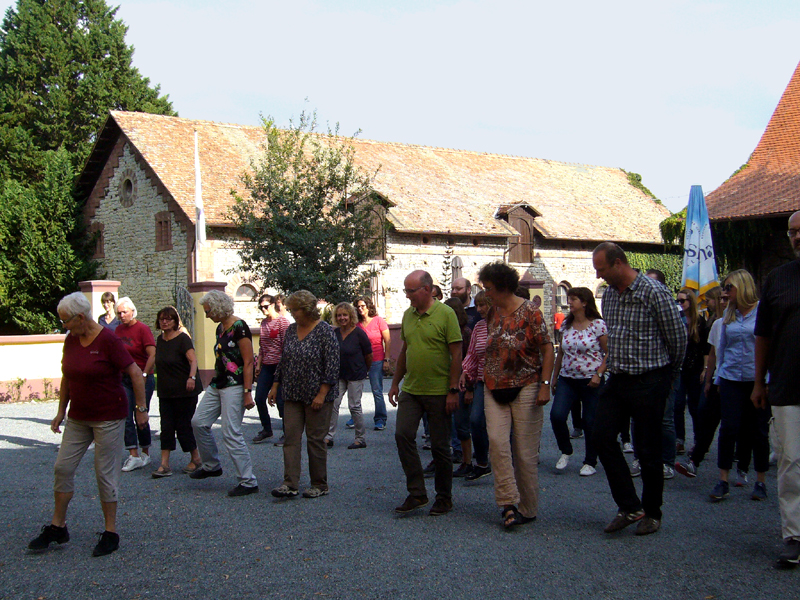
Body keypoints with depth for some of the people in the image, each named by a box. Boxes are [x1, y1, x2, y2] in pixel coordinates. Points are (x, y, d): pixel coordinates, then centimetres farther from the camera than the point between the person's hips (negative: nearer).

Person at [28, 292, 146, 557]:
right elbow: (67, 378, 16)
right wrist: (61, 411, 15)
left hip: (108, 418, -7)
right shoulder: (71, 340, 5)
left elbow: (136, 374, -15)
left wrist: (141, 408, -13)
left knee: (105, 472, -1)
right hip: (78, 418, 7)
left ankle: (111, 533, 12)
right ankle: (57, 528, 21)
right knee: (63, 467, 7)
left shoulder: (108, 341, -16)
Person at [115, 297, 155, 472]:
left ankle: (145, 454, 18)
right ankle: (133, 456, -1)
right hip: (124, 379, 5)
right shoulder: (118, 330, 9)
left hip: (142, 379, -5)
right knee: (126, 417, -3)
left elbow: (152, 355, -17)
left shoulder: (142, 329, -9)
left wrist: (144, 375, -22)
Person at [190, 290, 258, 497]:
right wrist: (213, 381, 22)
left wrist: (247, 392, -20)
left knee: (231, 433, -9)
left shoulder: (239, 327, -15)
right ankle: (211, 465, 27)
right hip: (217, 385, 9)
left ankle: (248, 482, -2)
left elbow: (248, 362, -17)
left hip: (234, 386, -9)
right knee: (199, 421, 9)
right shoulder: (220, 328, 13)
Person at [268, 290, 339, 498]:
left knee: (315, 440, 1)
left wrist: (322, 394, -17)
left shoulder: (324, 330, -10)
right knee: (291, 437, -1)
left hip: (316, 397, -6)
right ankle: (290, 484, -2)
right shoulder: (291, 330, 9)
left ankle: (320, 485, 13)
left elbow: (332, 365, -13)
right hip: (292, 395, 6)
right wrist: (275, 387, 13)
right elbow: (283, 361, 17)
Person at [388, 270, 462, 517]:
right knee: (403, 435, -6)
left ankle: (444, 497, 19)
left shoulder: (446, 314, -9)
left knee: (440, 445, 3)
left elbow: (456, 354, -11)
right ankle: (417, 493, 5)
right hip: (410, 390, 5)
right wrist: (395, 383, 17)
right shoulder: (408, 315, 9)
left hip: (438, 392, -5)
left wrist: (453, 390, -14)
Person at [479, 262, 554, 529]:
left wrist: (545, 385, -16)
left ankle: (527, 509, 14)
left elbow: (547, 349, -9)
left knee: (525, 450, 1)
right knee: (497, 442, -12)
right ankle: (508, 503, -6)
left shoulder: (529, 311, -8)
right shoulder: (492, 313, 9)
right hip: (495, 390, 5)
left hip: (525, 387, -5)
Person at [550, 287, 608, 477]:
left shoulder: (598, 325, -7)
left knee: (590, 422, 2)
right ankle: (565, 451, 12)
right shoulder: (566, 324, 8)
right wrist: (554, 377, 16)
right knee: (556, 415, -12)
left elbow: (608, 353, -5)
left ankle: (590, 463, 19)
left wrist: (599, 374, -15)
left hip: (590, 381, -4)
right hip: (567, 379, 4)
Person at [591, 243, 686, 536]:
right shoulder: (609, 294, 7)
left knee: (648, 449, 2)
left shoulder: (654, 292, -14)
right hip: (617, 380, 7)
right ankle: (629, 506, 7)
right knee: (602, 436, -2)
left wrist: (668, 373, 7)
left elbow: (678, 336, -6)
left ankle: (652, 512, 20)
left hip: (649, 382, -7)